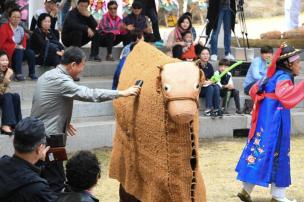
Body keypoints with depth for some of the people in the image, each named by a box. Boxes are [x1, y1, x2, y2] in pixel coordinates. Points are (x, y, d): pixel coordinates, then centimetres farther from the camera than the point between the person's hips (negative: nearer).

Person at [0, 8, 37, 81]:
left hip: (20, 50, 6)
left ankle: (32, 73, -11)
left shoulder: (20, 29, 9)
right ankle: (18, 74, -38)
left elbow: (24, 41, 18)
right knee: (19, 51, -34)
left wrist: (22, 46, -7)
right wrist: (15, 46, -18)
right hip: (8, 53, -6)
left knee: (31, 52, -20)